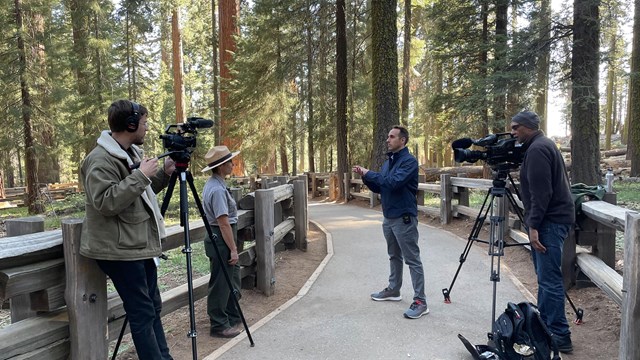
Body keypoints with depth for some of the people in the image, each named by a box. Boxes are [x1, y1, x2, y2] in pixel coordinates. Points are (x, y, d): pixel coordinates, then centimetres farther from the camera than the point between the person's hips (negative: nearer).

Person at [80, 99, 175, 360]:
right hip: (120, 250, -10)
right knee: (142, 312, -2)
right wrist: (141, 175, -24)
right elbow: (105, 203, -27)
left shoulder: (131, 152, 13)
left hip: (140, 245, 10)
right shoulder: (100, 160, -17)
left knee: (153, 307, 16)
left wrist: (164, 174, 8)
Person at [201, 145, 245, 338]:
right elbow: (224, 222, -23)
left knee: (231, 280, 18)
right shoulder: (217, 189, -21)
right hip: (221, 240, -11)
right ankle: (219, 325, 13)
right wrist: (233, 249, -19)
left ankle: (233, 318, 31)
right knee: (221, 284, 0)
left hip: (221, 240, 11)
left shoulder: (214, 184, 11)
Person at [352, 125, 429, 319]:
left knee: (412, 259, -4)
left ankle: (420, 301, 1)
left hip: (404, 218, -9)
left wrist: (369, 173, -17)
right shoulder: (388, 162, 13)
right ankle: (393, 290, 34)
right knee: (394, 256, 20)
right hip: (389, 217, 9)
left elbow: (394, 182, -27)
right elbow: (378, 188, 16)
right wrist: (365, 176, 0)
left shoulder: (409, 161, -14)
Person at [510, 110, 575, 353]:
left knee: (549, 280, -8)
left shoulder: (537, 149, -14)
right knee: (545, 277, 14)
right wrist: (534, 222, 19)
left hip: (550, 222, -11)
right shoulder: (542, 145, 18)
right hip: (551, 220, 11)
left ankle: (559, 336, -2)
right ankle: (544, 325, 23)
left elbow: (541, 192, -21)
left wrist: (534, 225, -19)